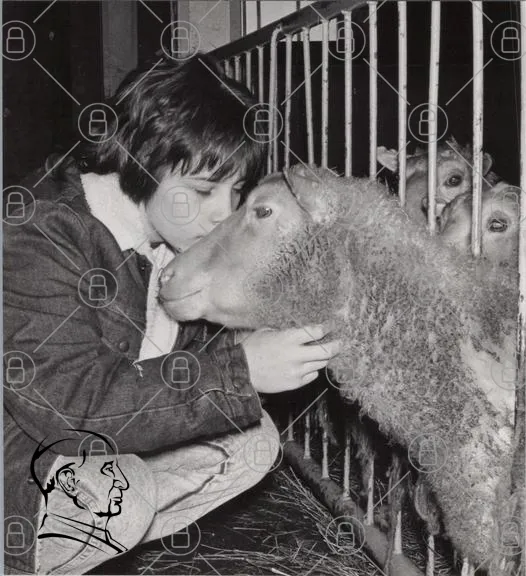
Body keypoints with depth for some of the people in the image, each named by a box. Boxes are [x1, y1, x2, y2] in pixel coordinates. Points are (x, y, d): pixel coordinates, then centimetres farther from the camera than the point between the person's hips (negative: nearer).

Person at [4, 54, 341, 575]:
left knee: (251, 440, -3)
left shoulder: (174, 235, -2)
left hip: (103, 453, 8)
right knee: (118, 496, -34)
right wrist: (240, 370, -37)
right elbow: (64, 399, -35)